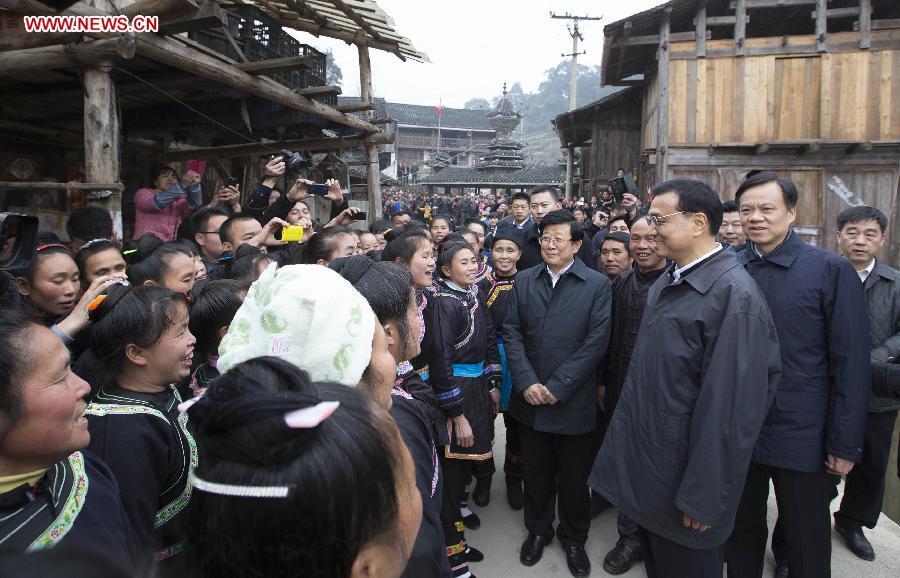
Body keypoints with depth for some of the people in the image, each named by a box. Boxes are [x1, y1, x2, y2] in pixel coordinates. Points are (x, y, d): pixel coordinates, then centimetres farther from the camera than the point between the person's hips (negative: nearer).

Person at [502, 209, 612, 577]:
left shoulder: (597, 284, -4)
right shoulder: (524, 281, 5)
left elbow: (597, 340, -10)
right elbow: (511, 333, 1)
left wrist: (558, 387, -14)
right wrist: (526, 382, -11)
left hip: (573, 402, -2)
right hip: (530, 399, 3)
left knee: (574, 476, 12)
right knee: (535, 472, 16)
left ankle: (574, 538, 35)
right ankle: (538, 530, 38)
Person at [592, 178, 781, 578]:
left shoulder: (734, 296, -22)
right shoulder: (666, 284, 6)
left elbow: (732, 405, -24)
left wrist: (703, 497, -21)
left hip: (682, 477, -8)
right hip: (644, 459, 8)